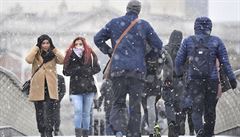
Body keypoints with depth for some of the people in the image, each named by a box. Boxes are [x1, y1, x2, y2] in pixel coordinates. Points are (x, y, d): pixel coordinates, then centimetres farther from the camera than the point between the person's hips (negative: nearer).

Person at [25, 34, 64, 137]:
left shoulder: (53, 54, 8)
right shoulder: (36, 54, 5)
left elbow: (62, 61, -11)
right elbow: (28, 60, -16)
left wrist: (54, 49, -8)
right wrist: (36, 48, -9)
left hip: (50, 86, 0)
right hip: (37, 86, 1)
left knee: (50, 110, -9)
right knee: (39, 111, 6)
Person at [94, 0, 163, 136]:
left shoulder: (114, 23, 9)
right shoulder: (144, 25, 5)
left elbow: (98, 39, 11)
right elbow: (158, 45, 7)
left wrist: (109, 51, 22)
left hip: (118, 69, 1)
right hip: (138, 71, -1)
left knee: (118, 103, 8)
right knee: (135, 106, 6)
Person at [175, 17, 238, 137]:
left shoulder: (188, 41, 5)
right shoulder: (216, 41, 4)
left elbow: (178, 61, 8)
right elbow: (225, 62, 1)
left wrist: (179, 74, 25)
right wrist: (232, 79, 4)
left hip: (194, 80, 0)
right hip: (212, 80, 0)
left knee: (197, 109, -3)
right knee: (210, 110, 12)